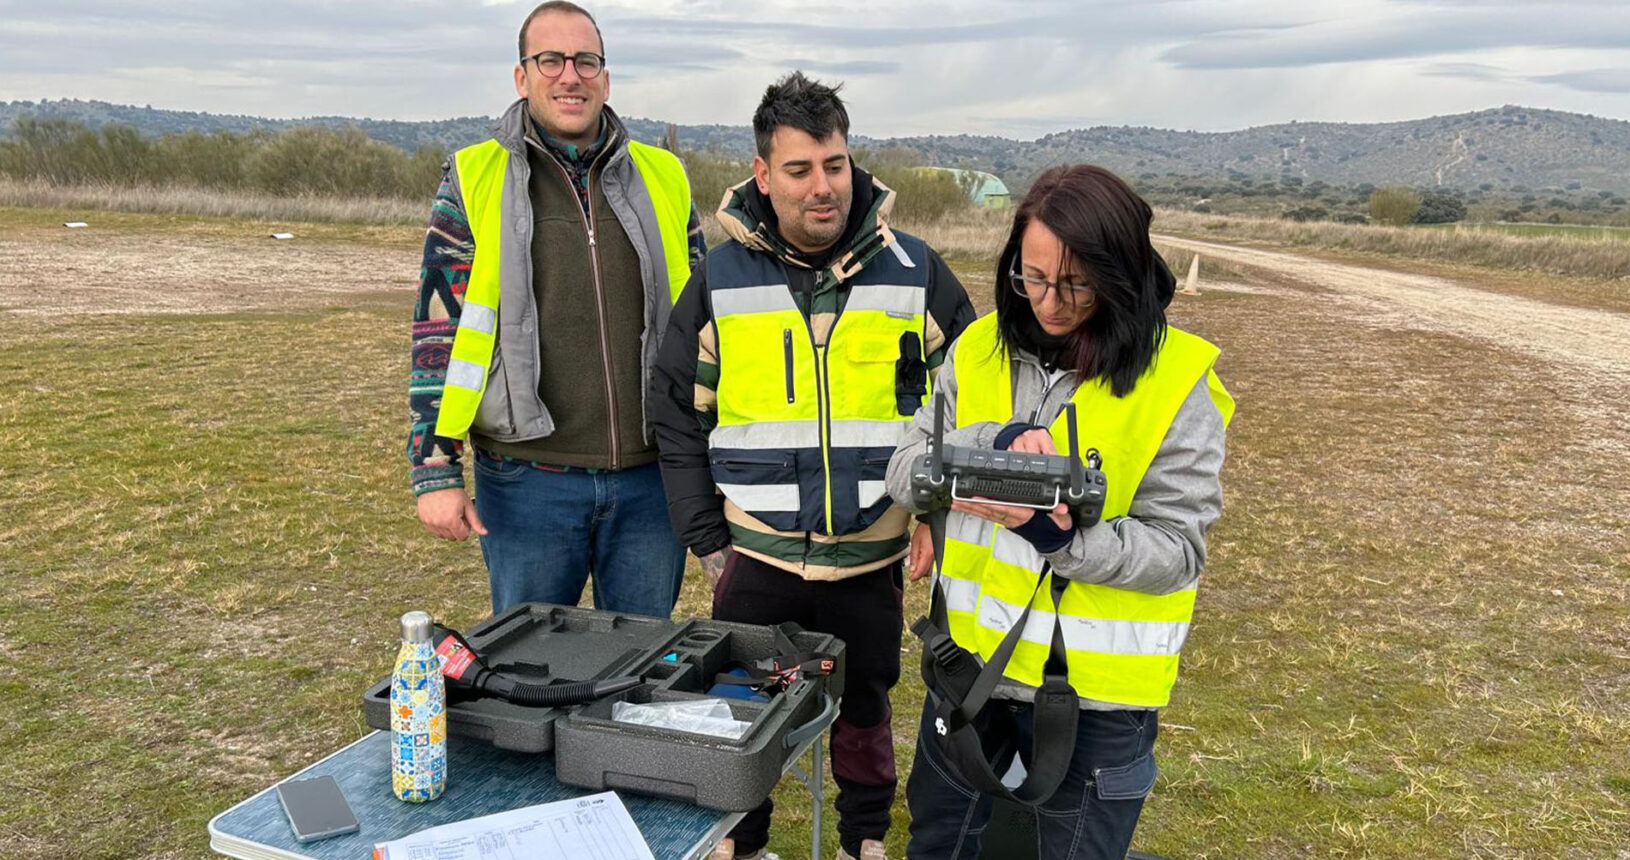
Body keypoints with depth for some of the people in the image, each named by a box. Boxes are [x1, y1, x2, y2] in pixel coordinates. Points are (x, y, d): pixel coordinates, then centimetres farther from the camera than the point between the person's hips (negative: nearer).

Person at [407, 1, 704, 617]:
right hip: (527, 481, -2)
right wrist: (435, 471, -5)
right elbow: (438, 332, -1)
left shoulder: (663, 179, 7)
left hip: (651, 476, 2)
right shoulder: (473, 181, 1)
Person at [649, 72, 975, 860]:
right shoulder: (721, 279, -2)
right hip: (755, 556, 0)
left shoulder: (916, 274, -3)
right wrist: (705, 541, 0)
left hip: (873, 559, 0)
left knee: (864, 709, 18)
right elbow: (676, 417, 3)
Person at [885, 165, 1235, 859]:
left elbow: (1178, 547, -13)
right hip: (971, 657, 4)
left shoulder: (1177, 382, -13)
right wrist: (996, 442, -24)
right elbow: (905, 474, -6)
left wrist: (1064, 539, -30)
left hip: (1095, 691, -4)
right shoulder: (980, 351, -2)